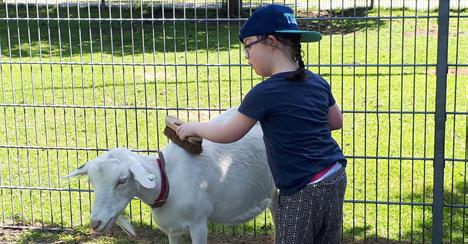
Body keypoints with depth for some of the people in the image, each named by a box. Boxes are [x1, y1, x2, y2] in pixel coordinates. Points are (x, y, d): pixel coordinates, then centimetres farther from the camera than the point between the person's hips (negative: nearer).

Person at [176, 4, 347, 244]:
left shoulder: (265, 93, -15)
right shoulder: (317, 82, 4)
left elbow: (227, 134, -4)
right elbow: (336, 121, 20)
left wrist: (193, 127, 11)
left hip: (303, 192, -7)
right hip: (335, 178, 7)